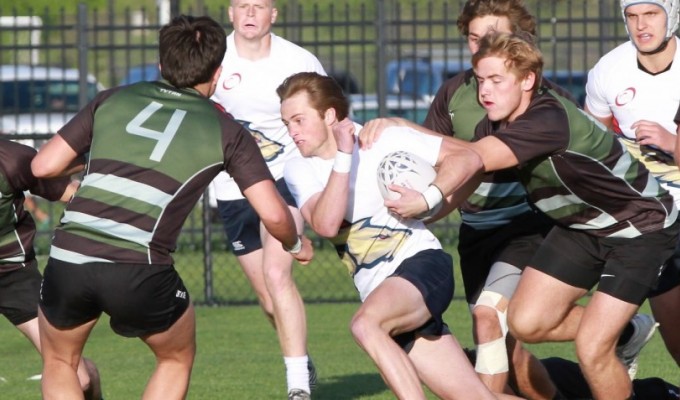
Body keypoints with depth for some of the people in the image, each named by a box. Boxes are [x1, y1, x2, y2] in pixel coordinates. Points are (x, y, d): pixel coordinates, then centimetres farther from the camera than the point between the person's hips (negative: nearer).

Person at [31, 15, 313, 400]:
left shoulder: (113, 101, 16)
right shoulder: (224, 130, 11)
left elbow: (43, 166, 14)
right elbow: (273, 214, 6)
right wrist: (296, 244, 28)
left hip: (68, 257, 2)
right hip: (140, 270, -2)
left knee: (59, 362, 29)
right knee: (176, 360, 27)